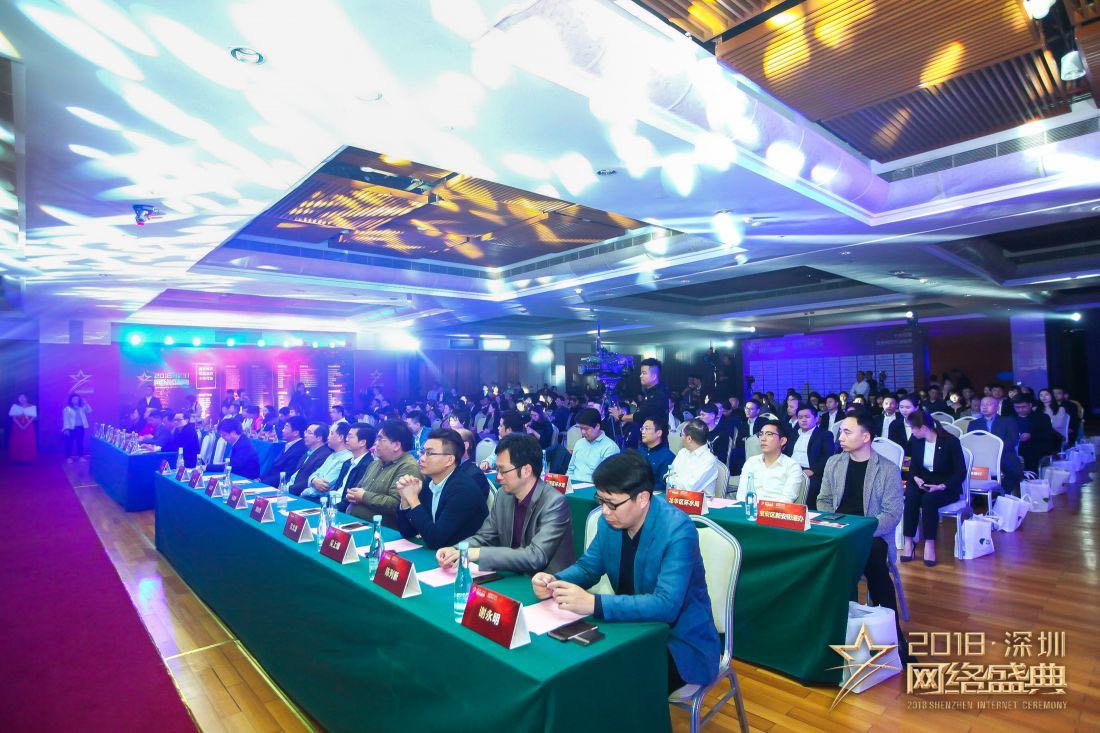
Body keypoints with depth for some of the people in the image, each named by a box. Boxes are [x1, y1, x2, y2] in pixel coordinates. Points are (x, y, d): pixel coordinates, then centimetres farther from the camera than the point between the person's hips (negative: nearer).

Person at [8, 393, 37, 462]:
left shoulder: (32, 407, 2)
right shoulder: (15, 406, 5)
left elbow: (33, 418, -3)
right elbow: (13, 417, -2)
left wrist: (26, 425, -16)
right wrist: (20, 425, -14)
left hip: (28, 427, -1)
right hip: (17, 427, 1)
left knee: (28, 443, -3)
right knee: (17, 443, -1)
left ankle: (28, 458, 4)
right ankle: (18, 459, 5)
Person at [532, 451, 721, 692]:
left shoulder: (677, 531, -25)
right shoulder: (610, 520, -5)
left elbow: (666, 605, -33)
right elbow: (587, 566, 7)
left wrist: (594, 603, -40)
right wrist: (555, 582, -15)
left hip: (679, 640, -6)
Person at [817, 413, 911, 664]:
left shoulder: (888, 470, 0)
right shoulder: (834, 463, 12)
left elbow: (892, 514, -5)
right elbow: (823, 500, 16)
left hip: (872, 534, -3)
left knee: (872, 557, -35)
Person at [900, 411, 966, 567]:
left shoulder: (950, 441, -13)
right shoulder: (916, 441, 1)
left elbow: (961, 472, -13)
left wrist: (942, 486, -26)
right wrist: (916, 478, -11)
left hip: (947, 486, -4)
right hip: (923, 482, 4)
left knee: (929, 500, -35)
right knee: (911, 498, -29)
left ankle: (929, 544, -26)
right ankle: (908, 542, -26)